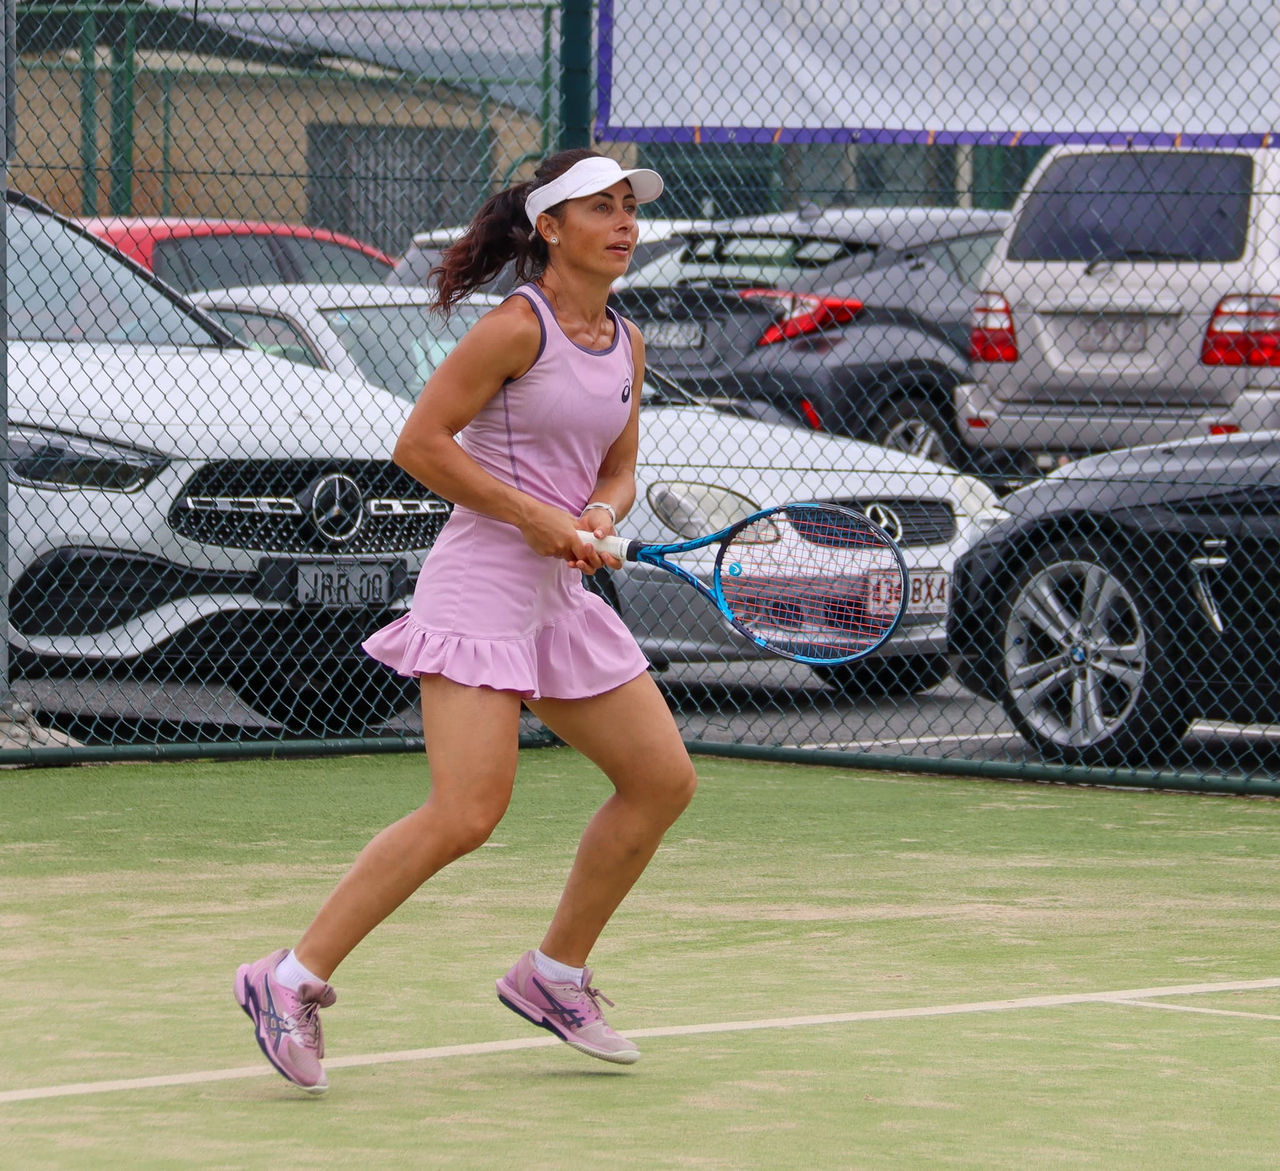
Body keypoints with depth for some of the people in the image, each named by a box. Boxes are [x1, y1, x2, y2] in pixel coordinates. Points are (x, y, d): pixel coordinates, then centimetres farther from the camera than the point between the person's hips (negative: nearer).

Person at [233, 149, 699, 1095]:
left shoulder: (625, 345, 12)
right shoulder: (518, 328, -11)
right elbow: (420, 444, -13)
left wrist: (598, 519, -3)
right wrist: (533, 516, -16)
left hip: (562, 593, 9)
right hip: (481, 582, -9)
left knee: (664, 780, 8)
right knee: (466, 815, -19)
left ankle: (555, 974, 22)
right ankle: (293, 981, -10)